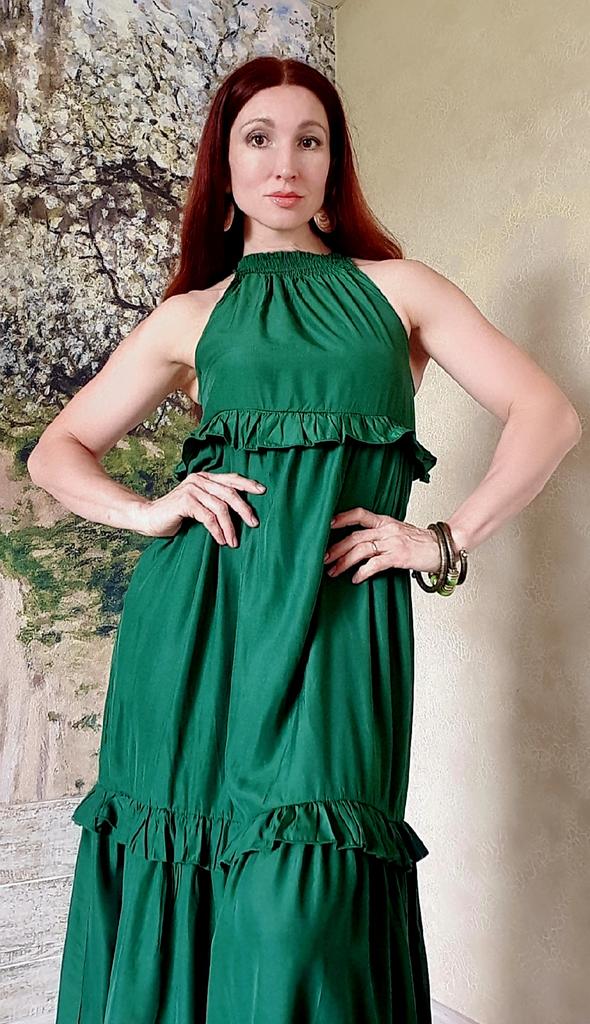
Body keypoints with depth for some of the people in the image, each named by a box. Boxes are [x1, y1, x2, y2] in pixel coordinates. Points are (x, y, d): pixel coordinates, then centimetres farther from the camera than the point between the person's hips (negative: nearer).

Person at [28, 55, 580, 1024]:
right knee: (176, 900, 2)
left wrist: (445, 540, -1)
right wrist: (148, 511, 0)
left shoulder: (396, 288, 13)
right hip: (198, 616, 2)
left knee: (299, 908, -9)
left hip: (340, 614, -1)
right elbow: (58, 452, 18)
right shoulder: (190, 316, 16)